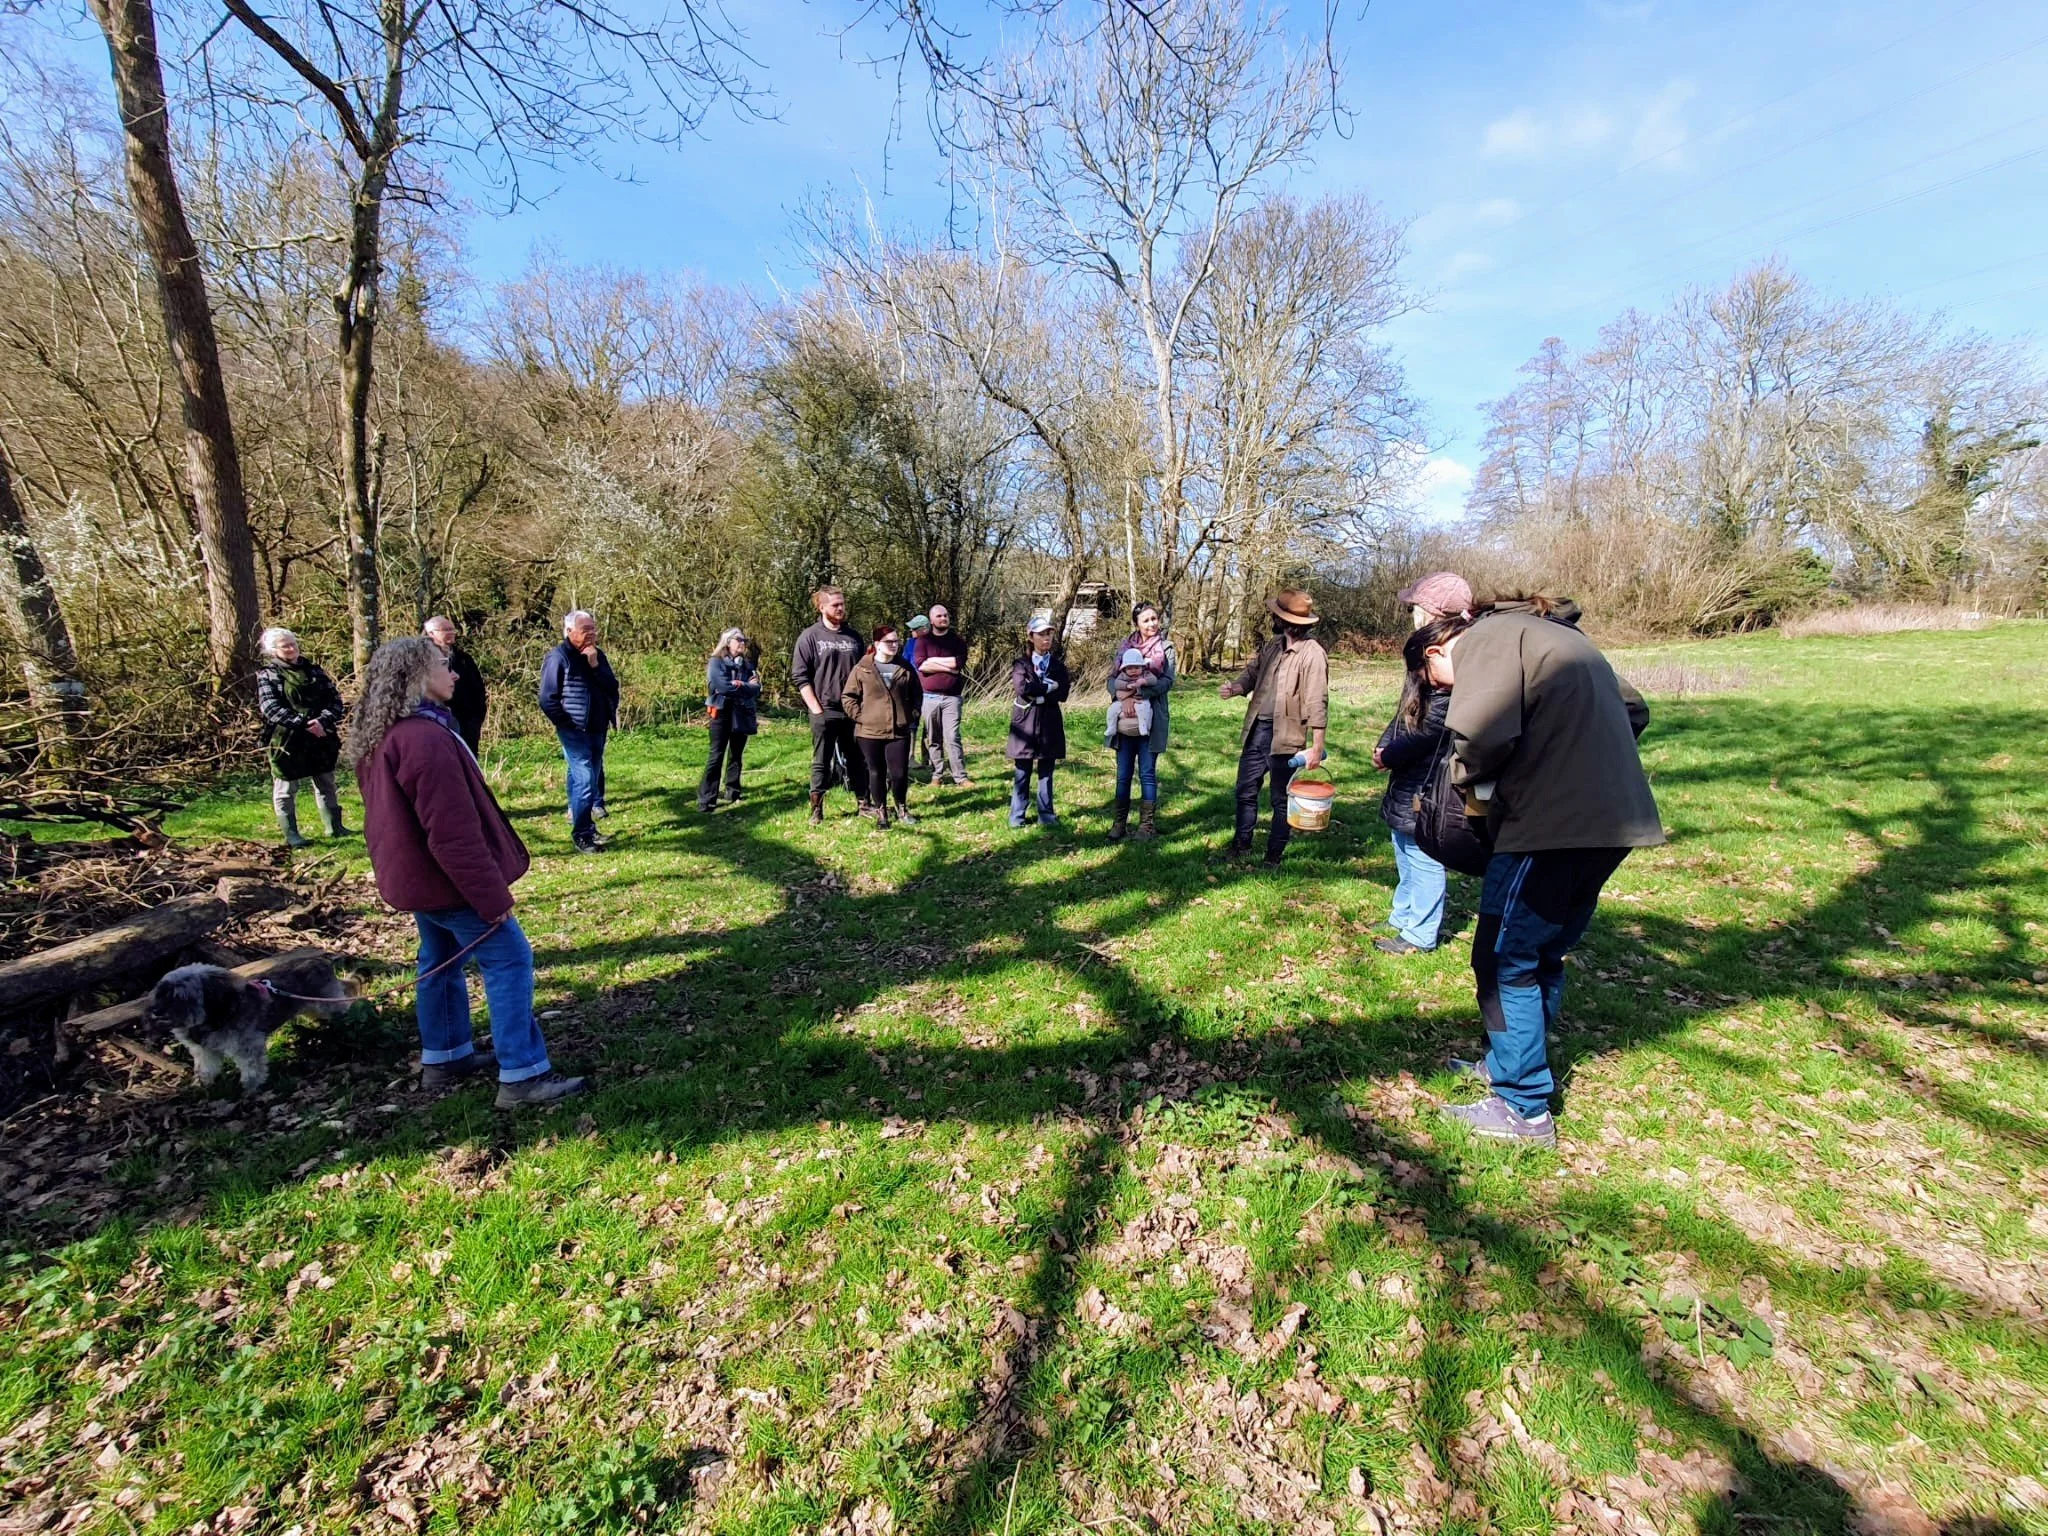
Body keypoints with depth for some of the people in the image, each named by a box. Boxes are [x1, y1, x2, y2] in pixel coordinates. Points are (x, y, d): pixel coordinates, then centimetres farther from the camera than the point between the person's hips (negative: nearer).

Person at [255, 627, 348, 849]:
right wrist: (302, 724, -24)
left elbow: (335, 698, 1)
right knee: (286, 789, 5)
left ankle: (334, 826, 25)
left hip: (321, 738, 4)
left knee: (326, 785, 14)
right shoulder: (267, 675, -4)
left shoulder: (314, 670, 8)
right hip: (287, 740, -4)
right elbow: (271, 709, -14)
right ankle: (291, 834, 15)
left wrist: (323, 721, -16)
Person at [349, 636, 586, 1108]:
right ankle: (522, 1075, -1)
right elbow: (454, 833, -27)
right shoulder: (426, 739, -27)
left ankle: (443, 1060, 35)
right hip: (448, 880, -10)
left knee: (441, 961, 21)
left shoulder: (382, 737, 7)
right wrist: (492, 895, -21)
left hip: (416, 876, 10)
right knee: (509, 961, -5)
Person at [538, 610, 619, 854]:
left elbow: (612, 688, 1)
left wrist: (596, 666, -11)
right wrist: (567, 725, -9)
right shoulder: (559, 657, -9)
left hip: (598, 730, 6)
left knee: (593, 779, 12)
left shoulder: (598, 655, 9)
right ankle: (581, 834, -1)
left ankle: (588, 828, 23)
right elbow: (548, 699, -10)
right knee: (585, 780, -11)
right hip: (575, 732, -6)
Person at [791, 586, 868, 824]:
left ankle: (863, 804, 21)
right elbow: (799, 676, -6)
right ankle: (816, 811, 10)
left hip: (853, 711, 4)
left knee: (858, 760, 11)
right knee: (821, 763, 3)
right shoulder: (809, 637, -2)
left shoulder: (853, 637, 11)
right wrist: (816, 708, -12)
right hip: (824, 712, -4)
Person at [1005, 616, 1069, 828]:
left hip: (1050, 723, 2)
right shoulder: (1021, 664, 2)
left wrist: (1036, 696, -12)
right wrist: (1048, 687, -9)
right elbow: (1021, 687, -17)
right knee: (1022, 773, 3)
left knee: (1046, 773, 8)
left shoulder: (1058, 666, 9)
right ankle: (1017, 815, 12)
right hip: (1025, 723, -2)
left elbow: (1063, 694, -5)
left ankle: (1046, 814, 16)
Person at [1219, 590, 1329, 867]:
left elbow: (1317, 703, -17)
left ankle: (1274, 857, 22)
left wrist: (1317, 746, -19)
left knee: (1281, 800, 8)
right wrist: (1236, 686, -5)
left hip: (1285, 736, -8)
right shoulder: (1272, 645, 8)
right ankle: (1241, 846, 35)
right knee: (1245, 790, 18)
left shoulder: (1312, 654, -15)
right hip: (1257, 729, 8)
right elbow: (1253, 669, 18)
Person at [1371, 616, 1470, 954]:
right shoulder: (1419, 689, 4)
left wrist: (1386, 758, -4)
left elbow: (1418, 740, -21)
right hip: (1404, 798, 10)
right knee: (1407, 865, 23)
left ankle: (1419, 936, 20)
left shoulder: (1450, 702, -24)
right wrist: (1382, 750, -12)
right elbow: (1398, 725, 8)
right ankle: (1402, 919, 40)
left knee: (1425, 868, 6)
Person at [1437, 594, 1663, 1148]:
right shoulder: (1562, 636, 23)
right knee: (1545, 954, 21)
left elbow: (1482, 731, -23)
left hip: (1552, 825, -9)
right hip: (1614, 820, 9)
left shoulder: (1487, 637, -5)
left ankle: (1524, 1109, 11)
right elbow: (1633, 711, 25)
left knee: (1506, 959, 3)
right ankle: (1510, 1065, 35)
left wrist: (1470, 780, -4)